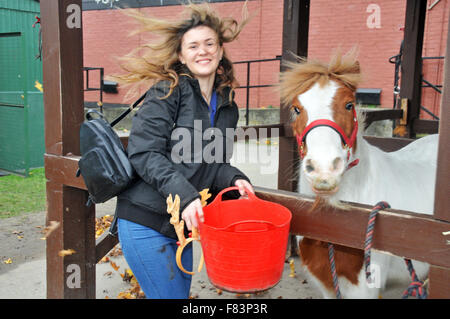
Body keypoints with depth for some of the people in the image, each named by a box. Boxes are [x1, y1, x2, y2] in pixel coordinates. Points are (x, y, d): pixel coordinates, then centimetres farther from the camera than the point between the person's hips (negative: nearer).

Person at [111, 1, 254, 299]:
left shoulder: (227, 107, 10)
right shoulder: (168, 91, -9)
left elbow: (215, 165, 13)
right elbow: (143, 154, -17)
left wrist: (235, 179, -9)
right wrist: (184, 193, -28)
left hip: (182, 221, 7)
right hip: (145, 221, -7)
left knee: (181, 292, 18)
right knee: (171, 295, -1)